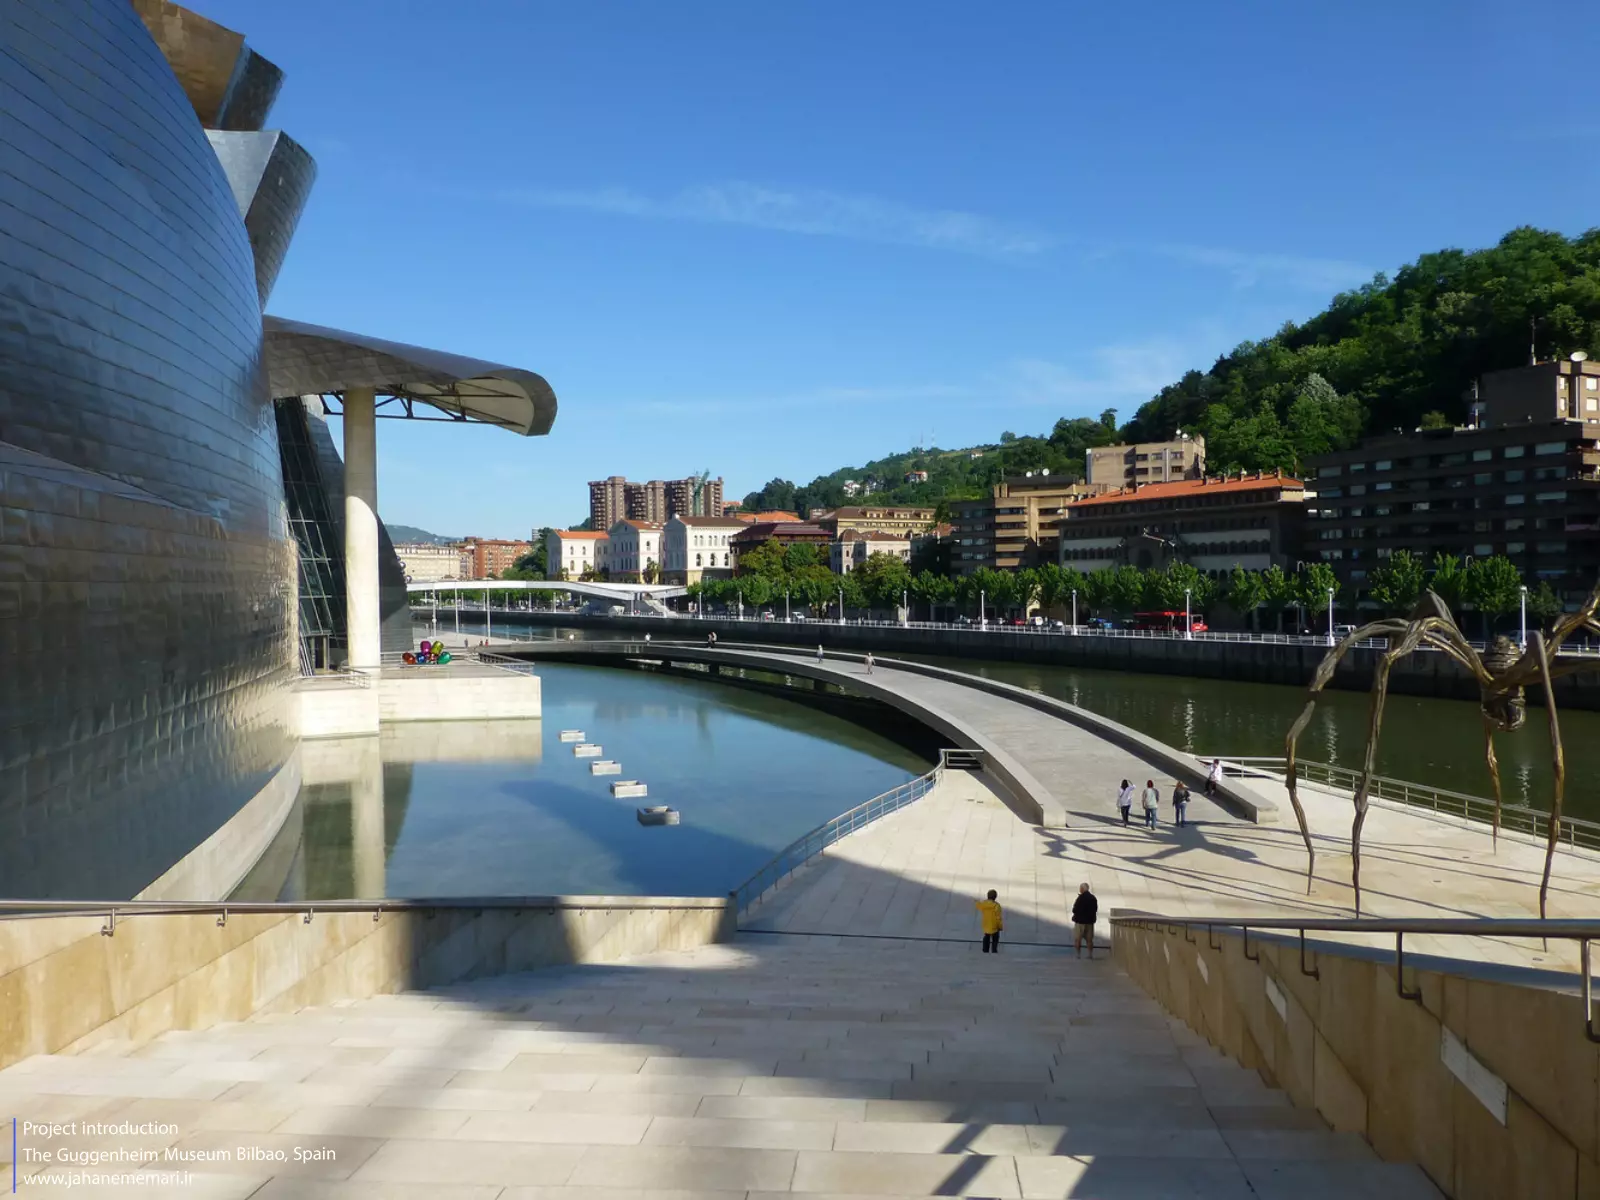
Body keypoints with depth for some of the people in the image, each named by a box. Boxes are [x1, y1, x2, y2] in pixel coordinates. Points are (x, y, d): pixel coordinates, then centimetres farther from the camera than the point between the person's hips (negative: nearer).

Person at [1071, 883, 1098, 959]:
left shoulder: (1081, 898, -18)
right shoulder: (1093, 898, 2)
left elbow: (1075, 910, -17)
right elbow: (1095, 909, 8)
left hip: (1080, 921, -6)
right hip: (1090, 921, 6)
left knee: (1078, 939, 4)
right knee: (1089, 939, 12)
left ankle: (1079, 954, 3)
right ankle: (1091, 954, 13)